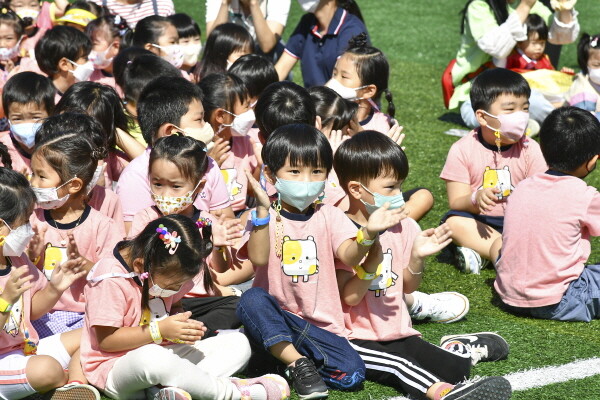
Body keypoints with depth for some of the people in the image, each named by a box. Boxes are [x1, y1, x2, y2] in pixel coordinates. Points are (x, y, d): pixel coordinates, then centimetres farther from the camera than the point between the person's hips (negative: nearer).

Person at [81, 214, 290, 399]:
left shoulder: (163, 272, 3)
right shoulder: (111, 280, -19)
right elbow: (105, 340, -20)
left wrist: (182, 325, -4)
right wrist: (160, 330, -25)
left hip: (165, 356, 8)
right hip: (116, 369, -8)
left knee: (238, 343, -4)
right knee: (151, 358, -44)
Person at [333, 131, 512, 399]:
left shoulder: (403, 228, 6)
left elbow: (408, 287, 12)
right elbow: (350, 297, -18)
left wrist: (417, 256, -7)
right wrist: (373, 259, -31)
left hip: (398, 333, 5)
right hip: (357, 338, -5)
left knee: (454, 369, -11)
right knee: (397, 366, -34)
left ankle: (461, 349, 20)